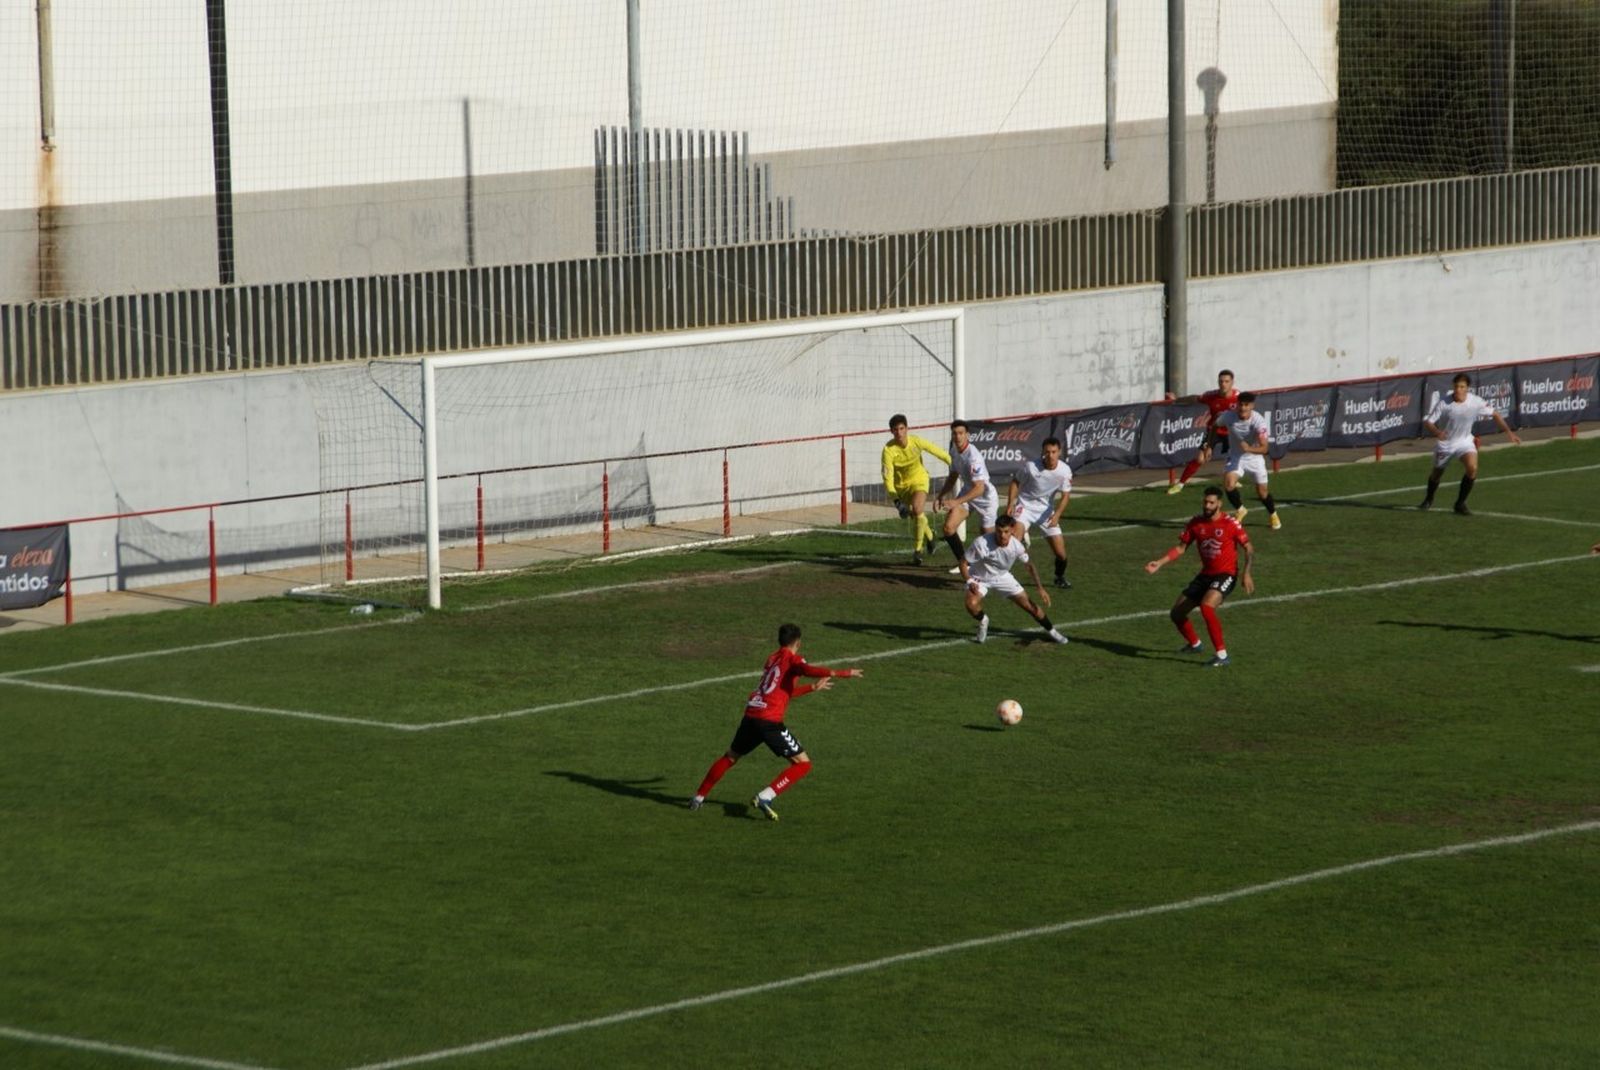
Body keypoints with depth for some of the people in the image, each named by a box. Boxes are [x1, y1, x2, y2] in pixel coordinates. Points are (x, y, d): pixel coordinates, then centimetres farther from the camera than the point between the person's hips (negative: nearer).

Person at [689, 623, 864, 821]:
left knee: (730, 757, 29)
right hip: (770, 721, -8)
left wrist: (813, 687, 43)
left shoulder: (772, 658, 23)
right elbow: (808, 670, -24)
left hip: (750, 716, 8)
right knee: (803, 763, -2)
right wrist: (844, 673, -25)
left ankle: (698, 797, 32)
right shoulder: (791, 658, -1)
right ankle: (764, 797, -16)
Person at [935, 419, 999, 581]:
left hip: (985, 496, -7)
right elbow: (953, 476, 13)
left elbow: (979, 488, -36)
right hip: (968, 492, 7)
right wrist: (941, 496, 3)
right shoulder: (954, 451, -4)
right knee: (949, 527, -13)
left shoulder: (973, 457, -31)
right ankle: (963, 563, 2)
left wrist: (956, 502, -43)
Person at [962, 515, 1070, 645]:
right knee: (971, 604, -30)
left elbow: (1029, 565, -4)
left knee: (1028, 604, 1)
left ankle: (1050, 630, 24)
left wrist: (1040, 588, -4)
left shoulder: (1016, 545, -23)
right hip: (979, 578, -2)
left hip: (1002, 576, 3)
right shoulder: (981, 543, -34)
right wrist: (970, 582, -29)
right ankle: (982, 621, 5)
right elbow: (964, 562, -19)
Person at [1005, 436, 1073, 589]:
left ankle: (1060, 577, 31)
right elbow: (1015, 482, -5)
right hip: (1025, 506, -3)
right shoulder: (1031, 467, -21)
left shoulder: (1064, 470, -13)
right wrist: (1010, 504, -13)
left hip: (1045, 510, 3)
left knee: (1060, 551, 0)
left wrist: (1057, 514, -18)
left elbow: (1065, 495, -4)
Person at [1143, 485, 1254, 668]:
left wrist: (1246, 574, -17)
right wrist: (1159, 563, -4)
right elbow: (1180, 548, 8)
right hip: (1205, 575, 7)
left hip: (1225, 575, -7)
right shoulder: (1195, 523, 2)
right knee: (1177, 613, 8)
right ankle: (1194, 644, 38)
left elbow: (1249, 549, -6)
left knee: (1206, 606, -33)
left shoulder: (1230, 524, -12)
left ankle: (1222, 655, -26)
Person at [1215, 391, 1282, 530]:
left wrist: (1249, 449, -51)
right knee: (1228, 484, -23)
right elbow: (1215, 428, 2)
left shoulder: (1258, 421, -29)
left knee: (1262, 492, 7)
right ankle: (1240, 510, 6)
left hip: (1254, 457, -1)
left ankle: (1273, 515, 39)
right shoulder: (1228, 416, -21)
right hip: (1235, 457, 1)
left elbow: (1264, 448, -33)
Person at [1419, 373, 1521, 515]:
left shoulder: (1476, 402, -18)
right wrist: (1437, 432, -44)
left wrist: (1508, 431, -5)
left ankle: (1460, 503, -6)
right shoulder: (1443, 403, -23)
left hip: (1465, 441, 0)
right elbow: (1427, 423, -21)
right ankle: (1429, 500, 48)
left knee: (1472, 468, -24)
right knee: (1436, 474, 15)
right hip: (1445, 443, 0)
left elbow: (1494, 413, -2)